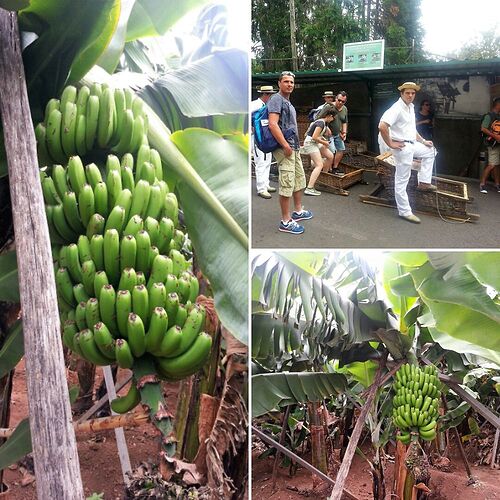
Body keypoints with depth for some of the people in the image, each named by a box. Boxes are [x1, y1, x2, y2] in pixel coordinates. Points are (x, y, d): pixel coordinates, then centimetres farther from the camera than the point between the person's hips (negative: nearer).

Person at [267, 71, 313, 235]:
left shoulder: (288, 102, 20)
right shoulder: (276, 99, -10)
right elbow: (273, 124, -22)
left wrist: (296, 146, 19)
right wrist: (286, 146, -22)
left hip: (294, 148, 10)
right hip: (284, 148, -10)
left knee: (299, 180, 19)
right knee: (287, 184, -10)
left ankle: (298, 211, 34)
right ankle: (286, 221, -5)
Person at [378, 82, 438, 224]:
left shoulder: (411, 107, 12)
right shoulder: (397, 108, -17)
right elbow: (382, 126, -30)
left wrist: (423, 141, 18)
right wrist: (390, 144, -22)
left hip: (412, 144, 10)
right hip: (402, 147, -10)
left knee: (430, 151, 24)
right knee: (402, 181, -3)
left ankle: (424, 182, 22)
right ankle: (405, 211, 3)